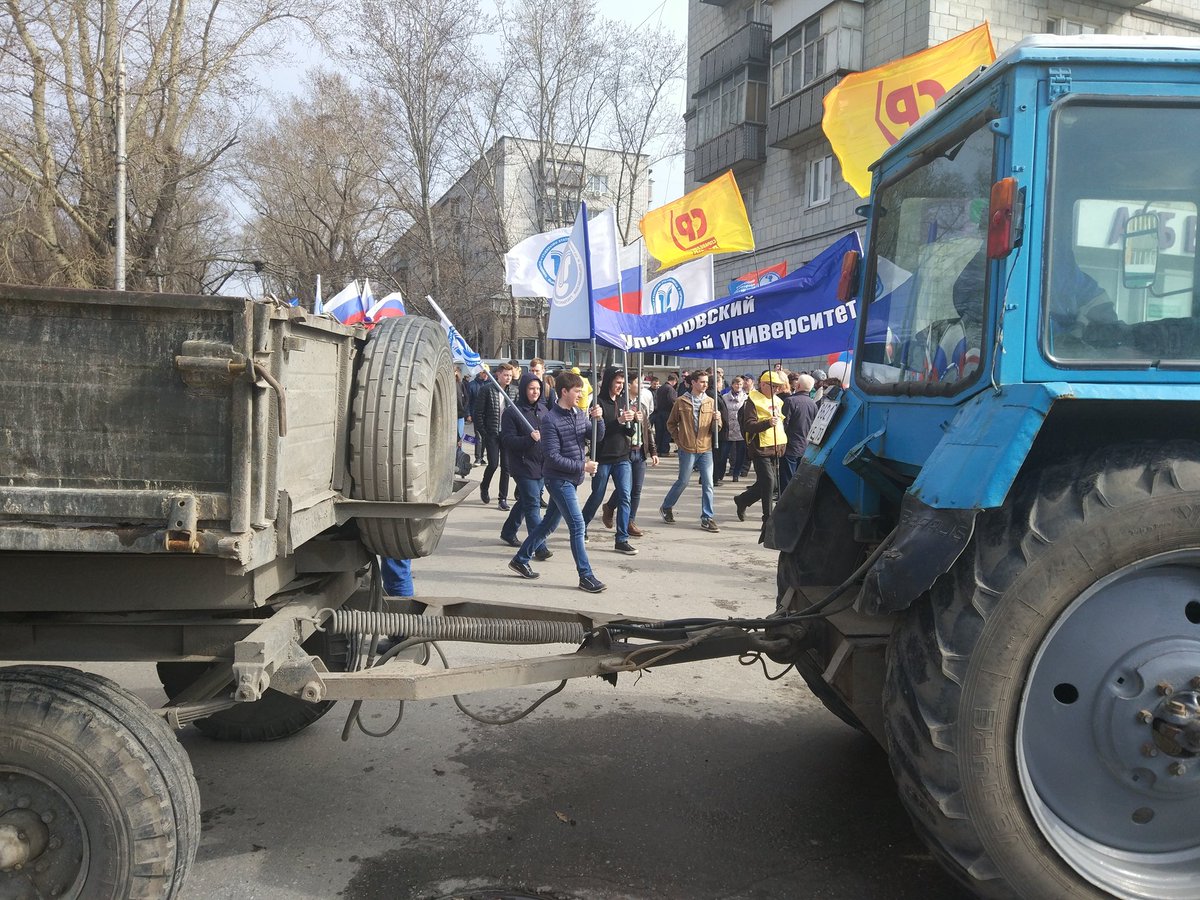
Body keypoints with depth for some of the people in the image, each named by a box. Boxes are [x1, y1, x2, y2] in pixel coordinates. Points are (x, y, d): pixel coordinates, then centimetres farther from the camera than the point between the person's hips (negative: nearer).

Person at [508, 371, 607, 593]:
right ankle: (586, 576, -4)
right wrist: (582, 467, -18)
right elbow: (552, 457, -19)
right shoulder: (550, 420, -16)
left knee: (549, 524, 16)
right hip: (558, 478, -8)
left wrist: (597, 419, -17)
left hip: (571, 479, 8)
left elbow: (597, 437, 2)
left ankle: (520, 559, 30)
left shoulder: (580, 414, 7)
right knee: (577, 525, -9)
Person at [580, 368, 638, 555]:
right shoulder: (599, 402, -9)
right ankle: (580, 529, 31)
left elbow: (630, 432, 12)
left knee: (625, 497, -2)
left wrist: (633, 420, -9)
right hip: (603, 458, -5)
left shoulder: (623, 401, 9)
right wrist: (619, 420, -27)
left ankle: (622, 540, 2)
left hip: (622, 457, 5)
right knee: (597, 497, 8)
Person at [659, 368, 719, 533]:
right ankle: (666, 507, 28)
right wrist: (678, 439, 3)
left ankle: (707, 518, 7)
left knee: (708, 484, 0)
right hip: (687, 449, -3)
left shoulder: (710, 402, 6)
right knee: (682, 482, 6)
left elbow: (715, 428, 6)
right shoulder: (681, 401, -2)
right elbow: (671, 424, 8)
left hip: (706, 449, 3)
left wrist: (717, 420, -14)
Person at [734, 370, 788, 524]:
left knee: (765, 483, 12)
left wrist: (782, 445, 23)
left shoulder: (777, 401, 17)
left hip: (775, 448, 8)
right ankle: (768, 518, -3)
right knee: (768, 481, -10)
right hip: (760, 448, -8)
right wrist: (768, 423, -32)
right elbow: (749, 425, -17)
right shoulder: (753, 401, -8)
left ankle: (742, 500, 33)